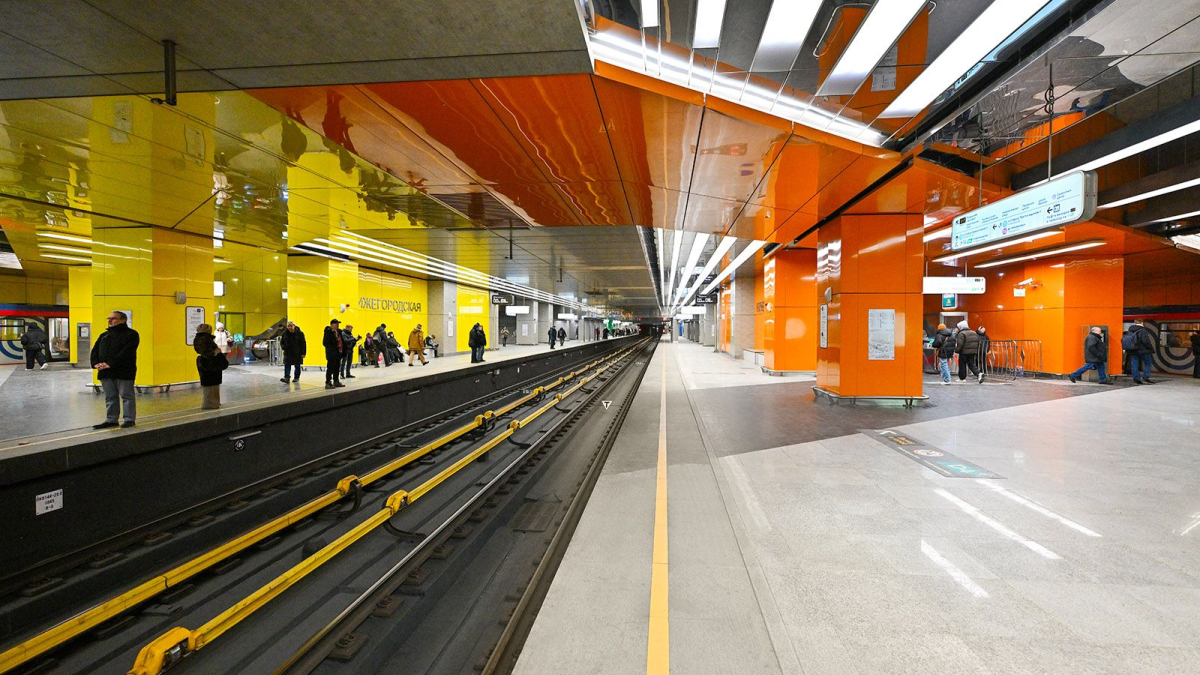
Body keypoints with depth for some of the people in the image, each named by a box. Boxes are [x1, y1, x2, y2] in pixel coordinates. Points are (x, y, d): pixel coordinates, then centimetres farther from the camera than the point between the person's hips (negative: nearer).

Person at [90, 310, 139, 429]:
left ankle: (129, 419, 3)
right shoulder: (104, 335, 20)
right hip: (105, 372, 7)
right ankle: (111, 420, 17)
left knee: (126, 396, -2)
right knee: (110, 397, 11)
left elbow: (126, 352, -15)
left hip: (123, 372, -7)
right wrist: (95, 363, -4)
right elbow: (95, 350, 14)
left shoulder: (131, 334, -4)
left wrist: (111, 364, -22)